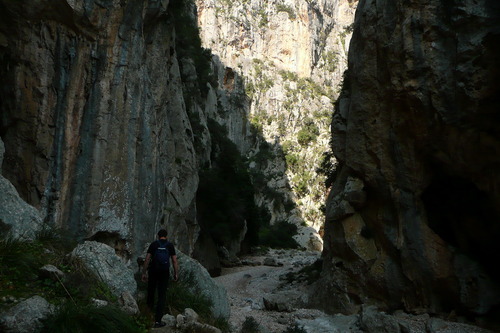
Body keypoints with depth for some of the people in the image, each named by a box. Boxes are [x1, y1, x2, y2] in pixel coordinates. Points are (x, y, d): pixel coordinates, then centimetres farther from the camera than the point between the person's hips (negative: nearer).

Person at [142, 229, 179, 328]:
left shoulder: (153, 244, -3)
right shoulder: (170, 245, -2)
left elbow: (147, 259, -7)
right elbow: (174, 261, -3)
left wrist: (144, 273, -2)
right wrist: (176, 273, 5)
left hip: (153, 271, 1)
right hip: (164, 273, -1)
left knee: (151, 288, 28)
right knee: (162, 295, 2)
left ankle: (150, 305, 57)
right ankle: (158, 320, -2)